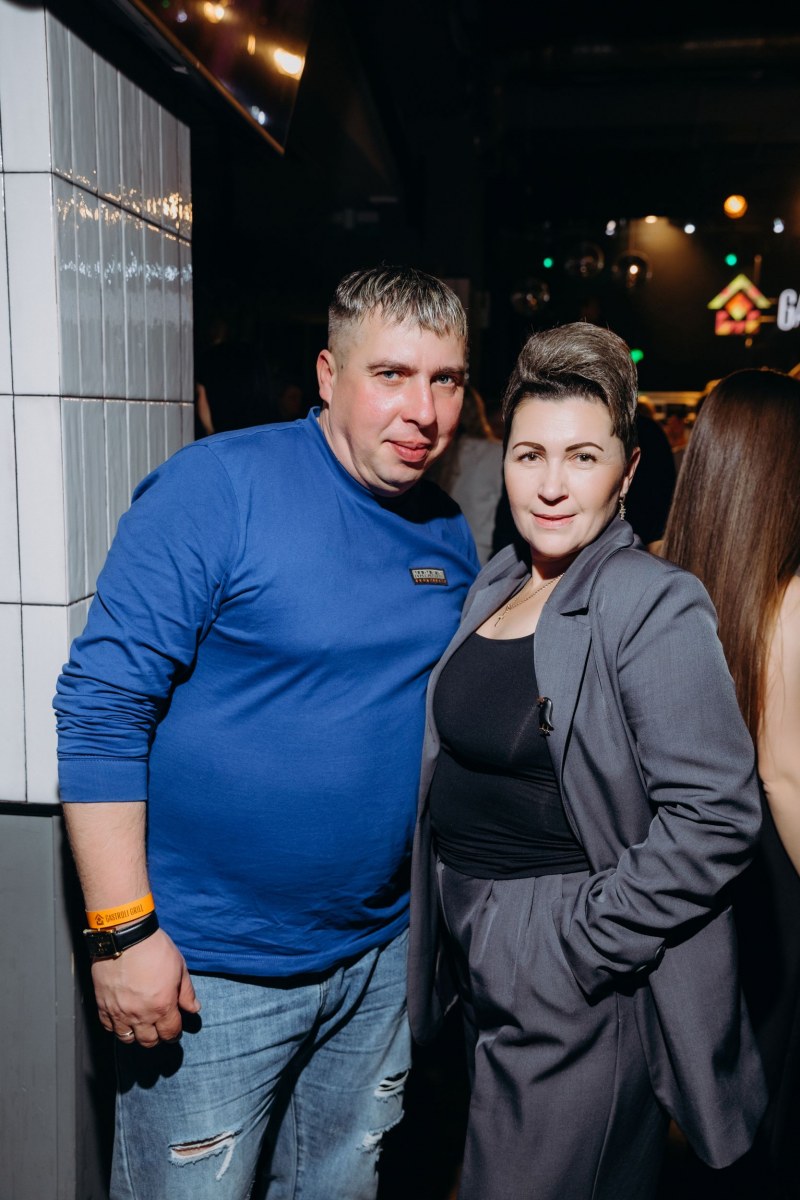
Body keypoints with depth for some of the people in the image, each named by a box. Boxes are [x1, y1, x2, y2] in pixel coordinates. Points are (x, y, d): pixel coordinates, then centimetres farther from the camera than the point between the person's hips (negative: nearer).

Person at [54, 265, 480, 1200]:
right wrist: (122, 931, -19)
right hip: (208, 971, -5)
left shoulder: (451, 537, 2)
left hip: (380, 953, 6)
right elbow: (100, 706, -18)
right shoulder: (219, 486, -17)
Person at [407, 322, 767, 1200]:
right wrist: (449, 922, 11)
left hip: (578, 987, -7)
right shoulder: (494, 586, 6)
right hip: (479, 959, 8)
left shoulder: (653, 607, -18)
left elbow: (714, 816, -22)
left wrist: (583, 947, -20)